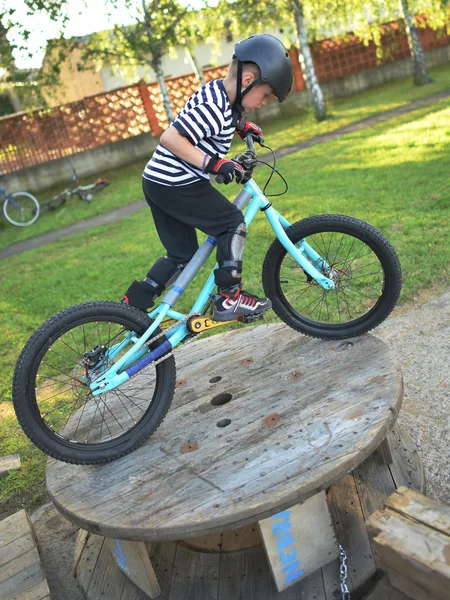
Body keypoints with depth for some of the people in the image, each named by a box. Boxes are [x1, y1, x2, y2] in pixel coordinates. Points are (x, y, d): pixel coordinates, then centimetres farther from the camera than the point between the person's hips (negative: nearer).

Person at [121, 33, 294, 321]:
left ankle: (131, 305, 18)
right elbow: (170, 138, -28)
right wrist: (214, 163, -30)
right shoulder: (215, 108, -20)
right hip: (176, 186, -10)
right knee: (233, 222, -3)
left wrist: (242, 126, 17)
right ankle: (229, 297, 1)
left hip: (158, 182, 10)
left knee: (182, 254, 14)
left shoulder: (218, 92, 10)